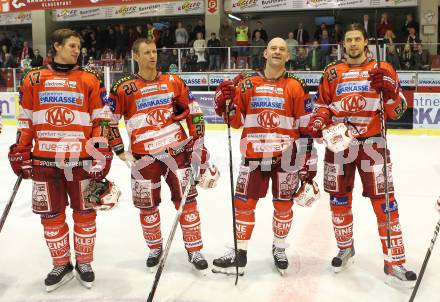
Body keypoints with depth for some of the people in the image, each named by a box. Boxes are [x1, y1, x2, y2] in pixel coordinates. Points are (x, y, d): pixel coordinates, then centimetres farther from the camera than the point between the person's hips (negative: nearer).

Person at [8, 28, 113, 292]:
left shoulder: (90, 80, 4)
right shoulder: (33, 80, 9)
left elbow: (101, 119, 1)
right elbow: (25, 121, 12)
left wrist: (101, 152, -6)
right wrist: (20, 152, 8)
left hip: (81, 159, -1)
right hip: (44, 160, 2)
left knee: (85, 213, 7)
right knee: (51, 215, 9)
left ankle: (84, 263, 26)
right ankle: (61, 266, 27)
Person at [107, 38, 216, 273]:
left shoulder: (173, 82, 4)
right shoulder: (123, 88, -3)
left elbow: (193, 111, 8)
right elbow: (110, 120, 3)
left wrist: (198, 142, 3)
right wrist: (119, 150, 0)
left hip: (177, 150, 1)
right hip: (144, 156, -1)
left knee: (187, 200, 2)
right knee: (147, 205, 9)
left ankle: (194, 251, 16)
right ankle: (155, 249, 32)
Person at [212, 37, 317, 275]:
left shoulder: (296, 86, 1)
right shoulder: (247, 84, 6)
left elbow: (306, 127, 0)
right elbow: (236, 121, 8)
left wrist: (308, 161, -4)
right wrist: (226, 102, -11)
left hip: (286, 156, -1)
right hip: (253, 154, 2)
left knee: (283, 204, 10)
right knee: (244, 203, 2)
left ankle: (279, 248, 30)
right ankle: (239, 252, 16)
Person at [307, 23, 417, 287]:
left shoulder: (382, 69, 5)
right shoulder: (332, 72, 11)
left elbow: (397, 111, 1)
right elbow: (323, 104, 16)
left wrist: (389, 88, -18)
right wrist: (318, 119, -5)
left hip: (371, 142, -2)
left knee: (384, 201, -6)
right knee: (339, 199, 10)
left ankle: (395, 263, 2)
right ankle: (346, 249, 31)